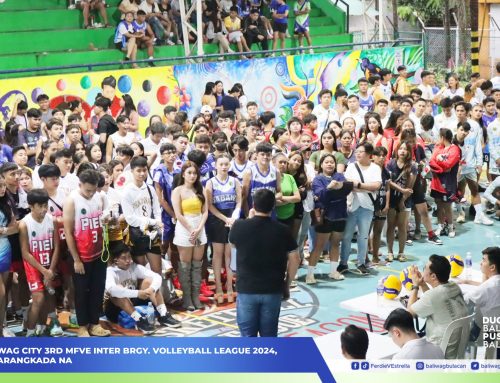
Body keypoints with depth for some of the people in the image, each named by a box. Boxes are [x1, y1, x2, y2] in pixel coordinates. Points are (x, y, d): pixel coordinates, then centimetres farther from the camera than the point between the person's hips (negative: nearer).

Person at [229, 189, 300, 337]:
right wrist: (287, 284, 12)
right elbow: (294, 259, -1)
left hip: (246, 289, -1)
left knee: (248, 335, 8)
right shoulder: (282, 230, -7)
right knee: (269, 334, 12)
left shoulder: (240, 226, -8)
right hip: (273, 290, 1)